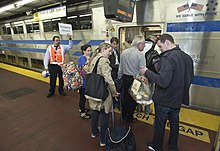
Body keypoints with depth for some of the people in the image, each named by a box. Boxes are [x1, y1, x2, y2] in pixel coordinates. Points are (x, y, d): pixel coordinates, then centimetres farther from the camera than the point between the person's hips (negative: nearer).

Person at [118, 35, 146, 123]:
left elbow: (120, 68, 5)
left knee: (124, 97, 19)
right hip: (135, 79, -5)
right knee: (133, 99, 13)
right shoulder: (140, 55, -16)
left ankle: (124, 115, 38)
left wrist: (120, 78, 15)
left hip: (124, 79, 5)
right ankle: (129, 118, 28)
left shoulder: (124, 52, 0)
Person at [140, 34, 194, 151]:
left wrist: (147, 72, -22)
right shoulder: (187, 57, 2)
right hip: (178, 98, 8)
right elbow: (190, 78, 11)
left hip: (164, 99, -7)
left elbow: (163, 81, -33)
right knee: (174, 123, 23)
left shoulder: (167, 57, -25)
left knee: (160, 124, 14)